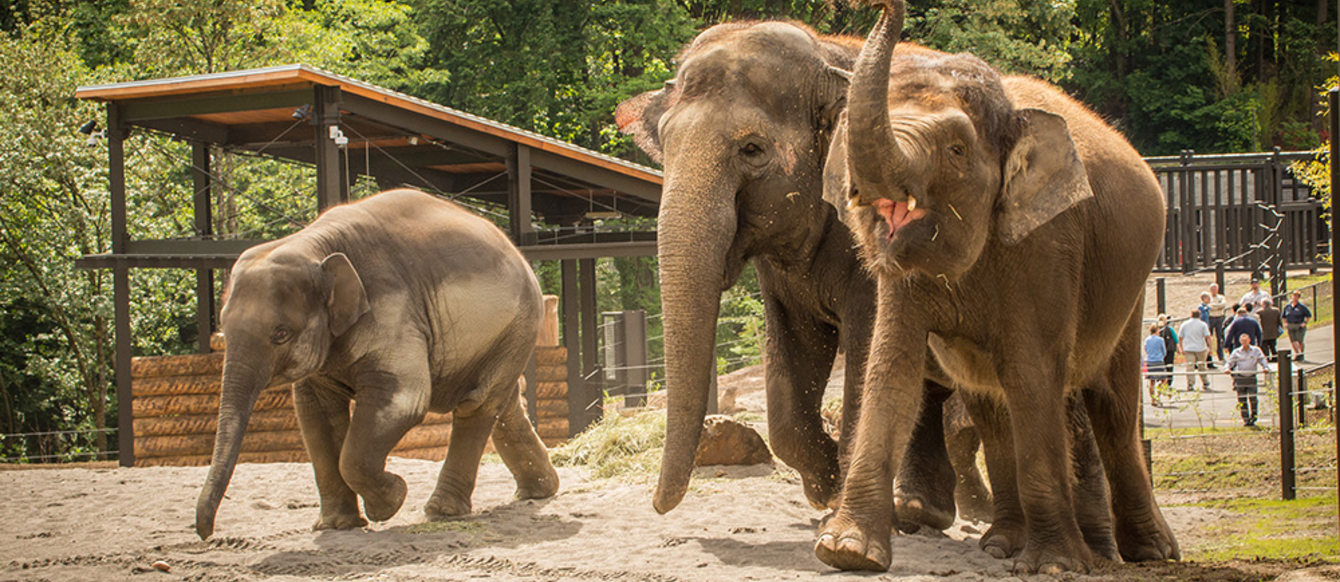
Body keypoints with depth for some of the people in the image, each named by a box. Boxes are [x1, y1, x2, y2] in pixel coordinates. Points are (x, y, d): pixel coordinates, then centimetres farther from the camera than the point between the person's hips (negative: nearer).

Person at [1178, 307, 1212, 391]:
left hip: (1188, 349, 0)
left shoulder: (1184, 324, 5)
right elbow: (1207, 337, -7)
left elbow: (1180, 337, 8)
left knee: (1189, 366, -3)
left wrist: (1182, 348, 16)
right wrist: (1210, 348, -4)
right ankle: (1205, 384, 22)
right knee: (1201, 367, 14)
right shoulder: (1203, 324, -1)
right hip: (1200, 348, 0)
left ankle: (1190, 385, -13)